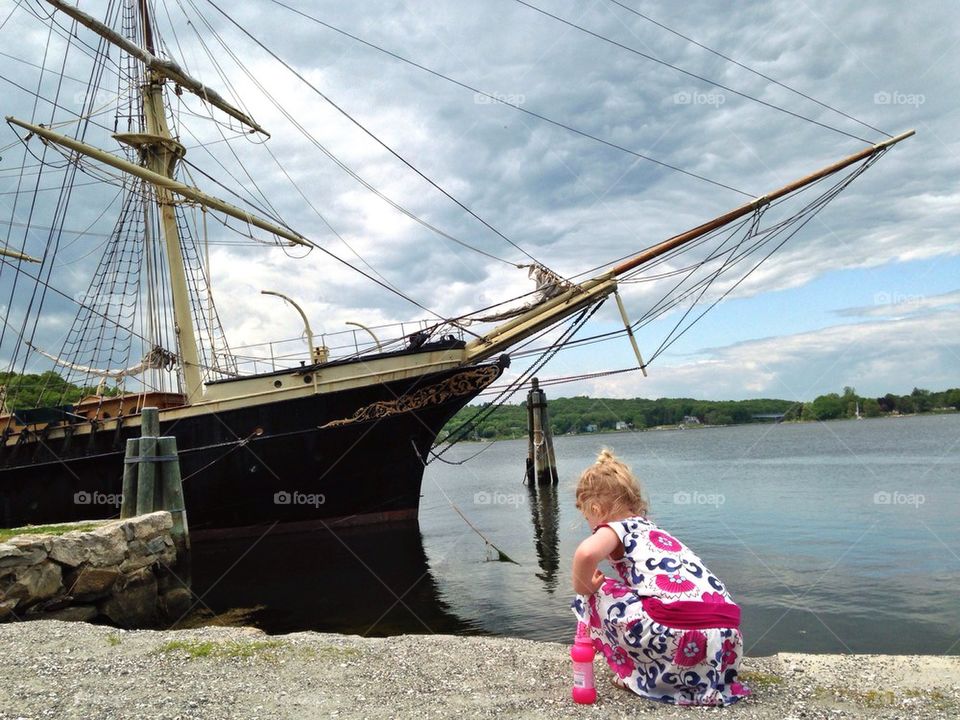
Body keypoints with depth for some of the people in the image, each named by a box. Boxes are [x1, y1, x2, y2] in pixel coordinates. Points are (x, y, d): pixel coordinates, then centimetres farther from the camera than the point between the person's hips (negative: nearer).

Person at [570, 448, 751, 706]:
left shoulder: (615, 528, 6)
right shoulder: (655, 531, 31)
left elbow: (586, 553, -18)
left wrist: (583, 587, 2)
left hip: (678, 634, -8)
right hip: (725, 634, 8)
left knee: (593, 597, 11)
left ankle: (637, 675, 16)